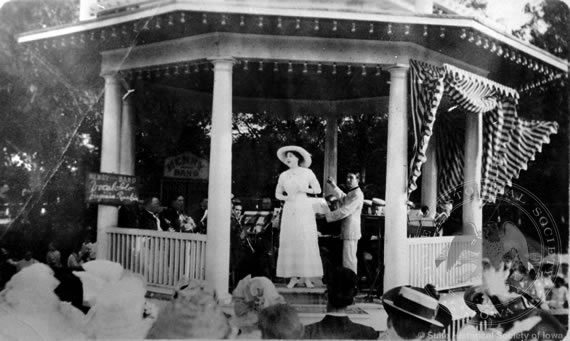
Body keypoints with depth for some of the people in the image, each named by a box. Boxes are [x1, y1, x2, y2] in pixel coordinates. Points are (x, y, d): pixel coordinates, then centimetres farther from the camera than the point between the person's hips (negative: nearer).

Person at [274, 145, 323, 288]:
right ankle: (293, 277, 8)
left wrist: (306, 189, -12)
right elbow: (277, 194, 14)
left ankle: (307, 277, 4)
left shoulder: (308, 172, -1)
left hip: (305, 210, -2)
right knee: (290, 243, -1)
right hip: (289, 211, 2)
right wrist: (286, 197, -7)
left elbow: (318, 190, 6)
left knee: (307, 243, -5)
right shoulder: (283, 176, 6)